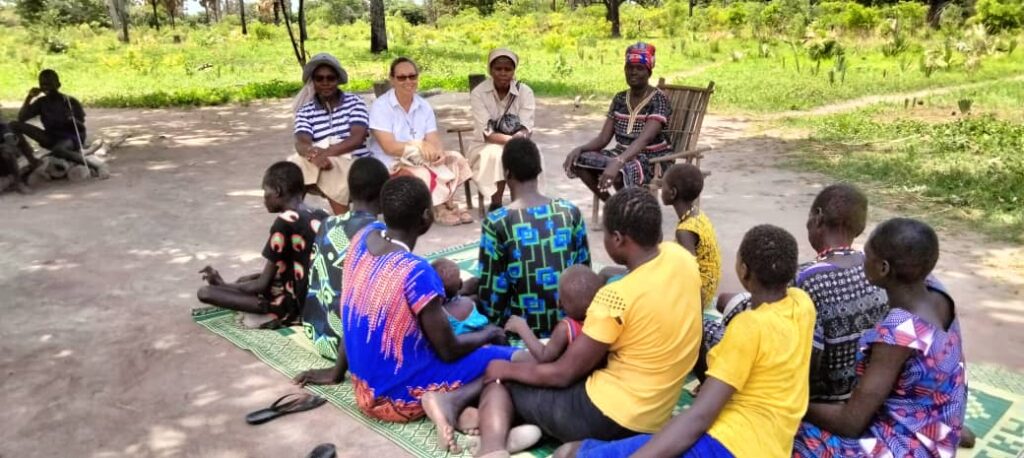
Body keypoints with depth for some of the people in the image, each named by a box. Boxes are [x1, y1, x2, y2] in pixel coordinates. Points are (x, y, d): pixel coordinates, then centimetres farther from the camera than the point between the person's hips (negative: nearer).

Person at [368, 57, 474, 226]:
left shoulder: (424, 106, 8)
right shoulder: (380, 106, -10)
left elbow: (434, 141, -3)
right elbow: (389, 147, -17)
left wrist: (438, 152, -26)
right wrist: (419, 145, -26)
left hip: (421, 162, 6)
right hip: (391, 165, -6)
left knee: (456, 160, -17)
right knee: (423, 175, -34)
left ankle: (443, 205, -9)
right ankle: (442, 207, -9)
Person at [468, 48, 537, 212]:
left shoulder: (525, 92, -7)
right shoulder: (478, 93, -11)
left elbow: (526, 129, -14)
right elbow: (486, 132, -19)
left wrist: (518, 139, -39)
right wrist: (512, 139, -36)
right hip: (486, 146, -1)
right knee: (495, 155, -34)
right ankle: (495, 204, -19)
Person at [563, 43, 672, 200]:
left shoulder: (658, 100, -13)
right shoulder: (620, 99, 6)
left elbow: (643, 139, -29)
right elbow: (603, 138, 2)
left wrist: (618, 162, -46)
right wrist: (579, 148, -19)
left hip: (652, 160, -7)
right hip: (623, 154, 7)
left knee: (620, 171, -38)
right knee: (579, 160, -15)